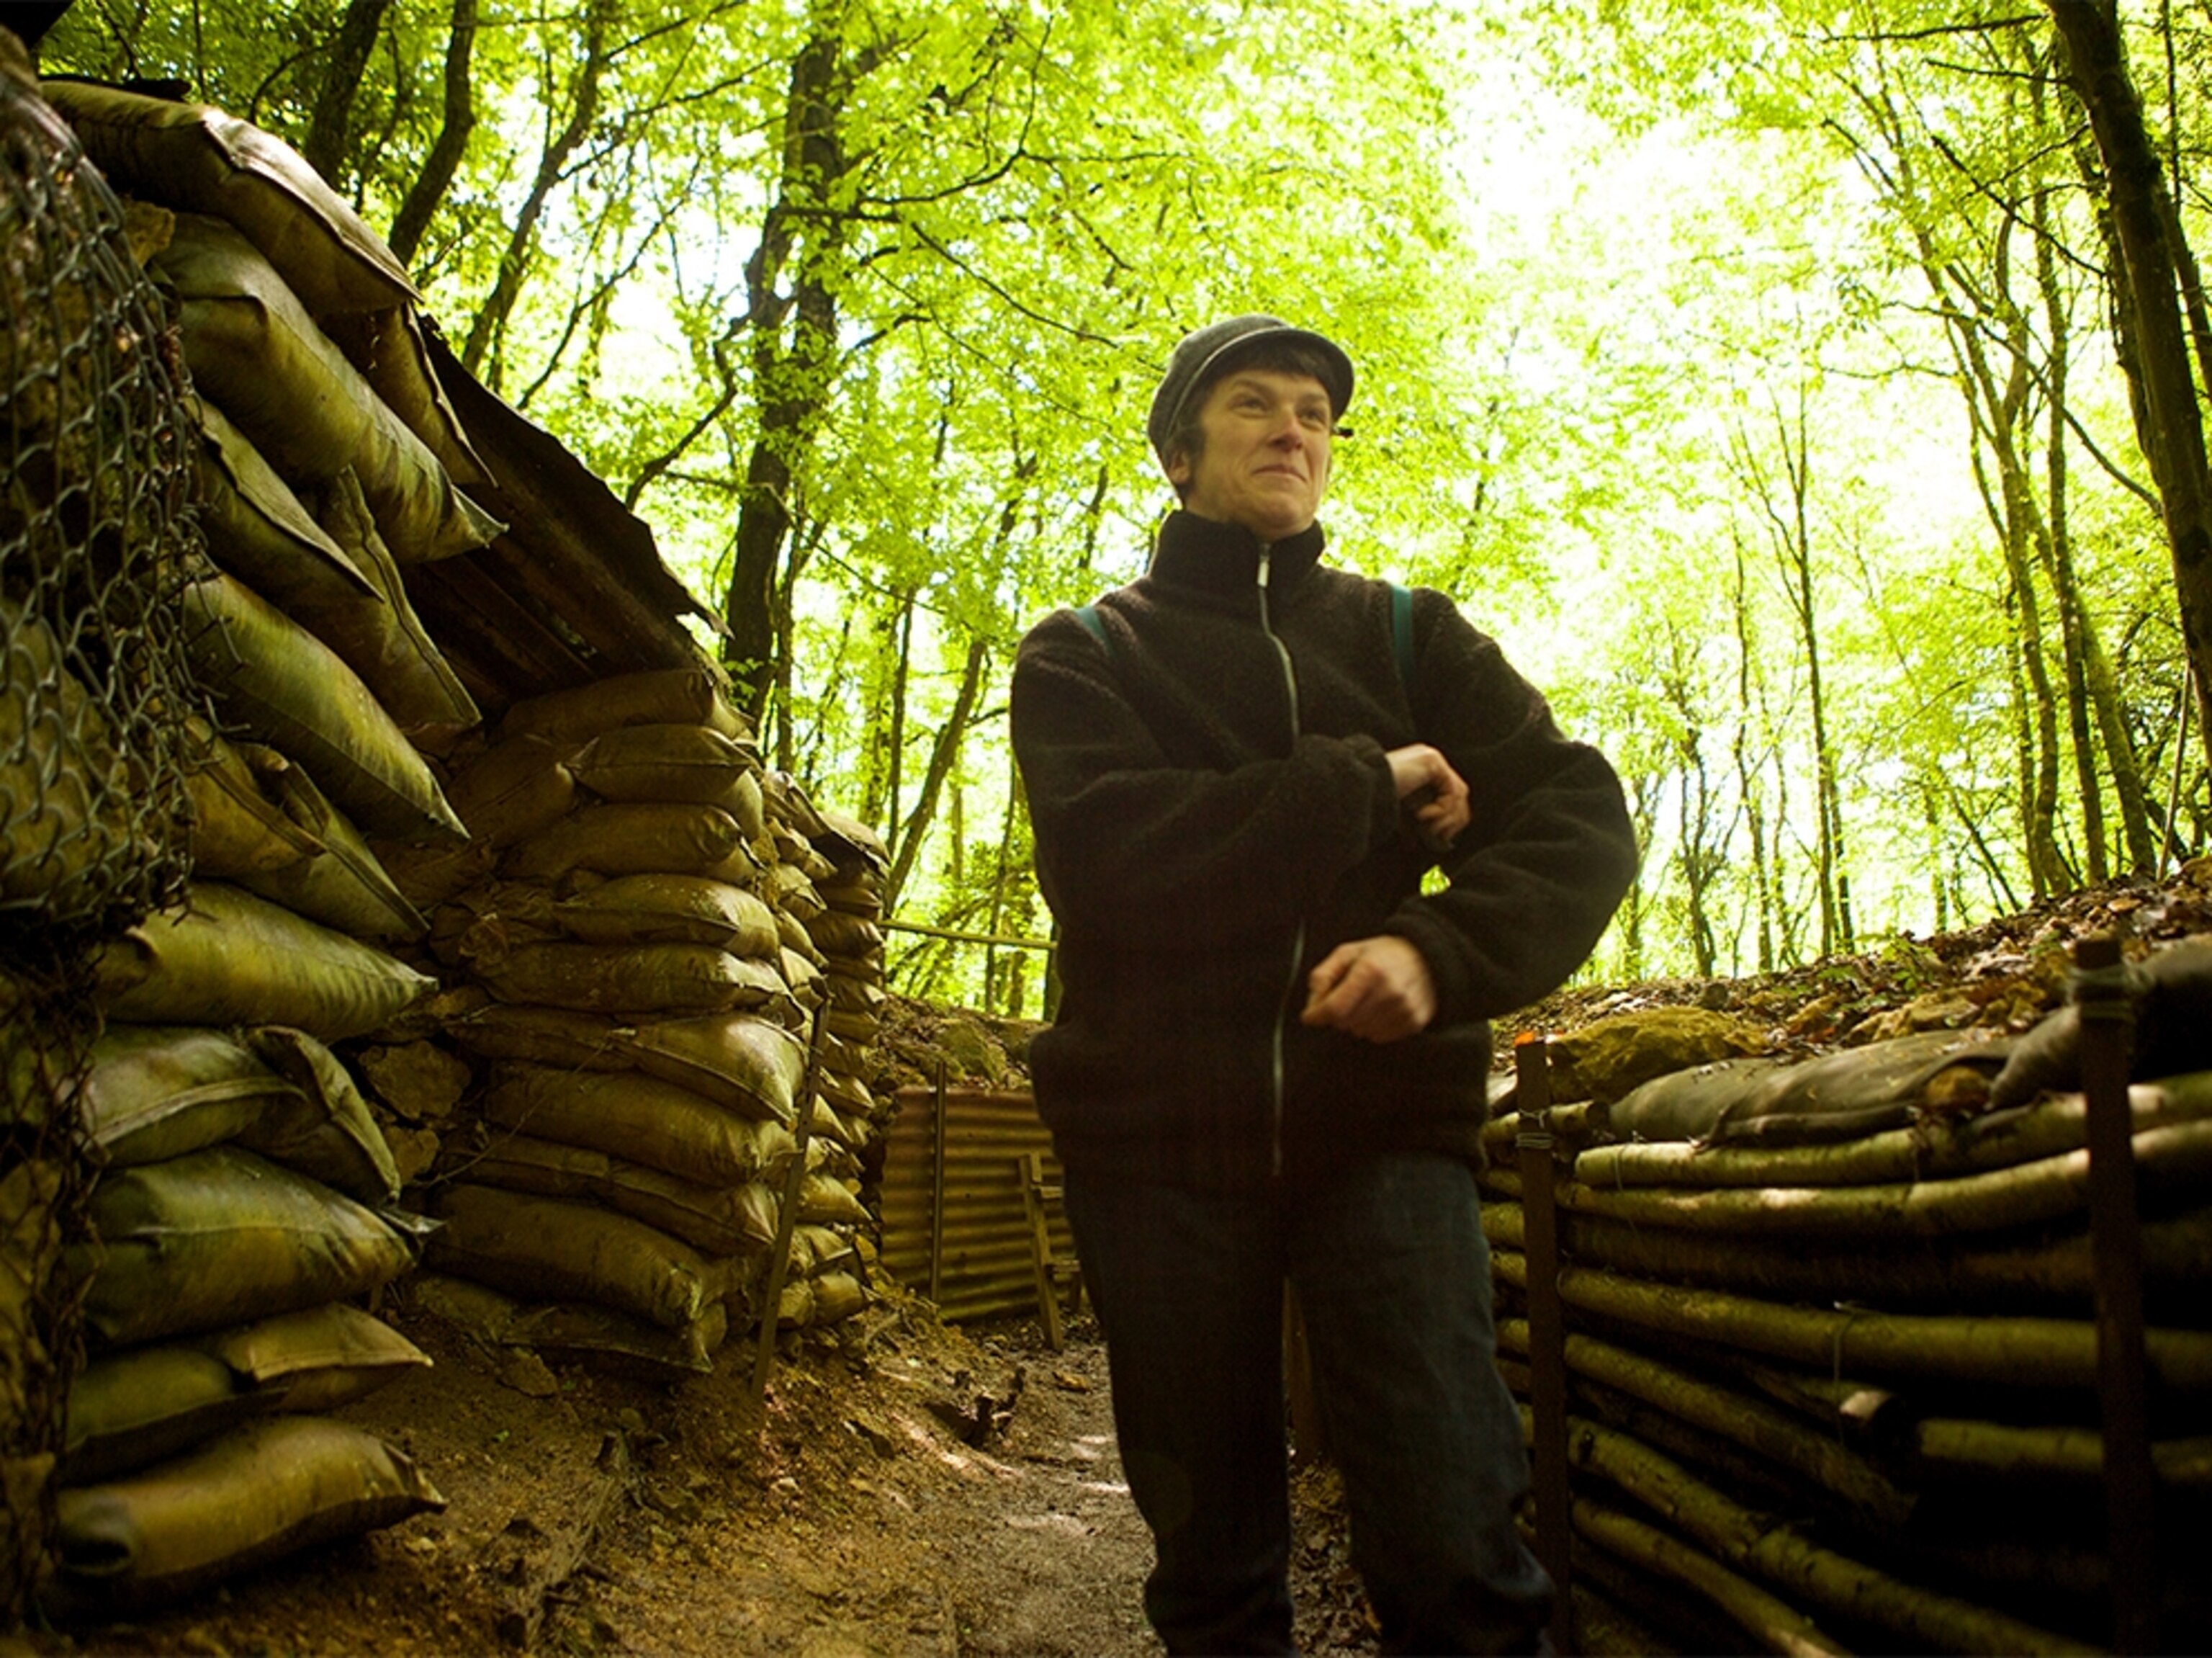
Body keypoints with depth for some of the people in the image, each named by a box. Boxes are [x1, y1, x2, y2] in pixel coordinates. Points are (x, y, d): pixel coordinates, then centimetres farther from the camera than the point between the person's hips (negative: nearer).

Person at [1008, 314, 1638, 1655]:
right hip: (1158, 1130, 0)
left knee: (1455, 1546, -11)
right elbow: (1109, 858, -13)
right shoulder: (1083, 658, 7)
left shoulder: (1409, 636, 12)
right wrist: (1366, 789, -12)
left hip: (1382, 1118, 1)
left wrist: (1438, 952, -20)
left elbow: (1580, 821, -1)